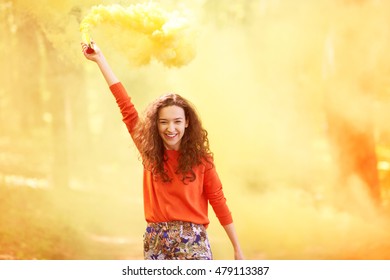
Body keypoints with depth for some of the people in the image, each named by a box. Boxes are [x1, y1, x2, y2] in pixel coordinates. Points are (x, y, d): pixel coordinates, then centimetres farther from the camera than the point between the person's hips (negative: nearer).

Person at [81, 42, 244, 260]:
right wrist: (100, 58, 9)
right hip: (156, 242, 3)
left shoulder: (200, 158, -1)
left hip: (192, 242, -3)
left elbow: (218, 201, 2)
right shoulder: (150, 152, 6)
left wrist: (238, 250, 2)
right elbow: (126, 105, 7)